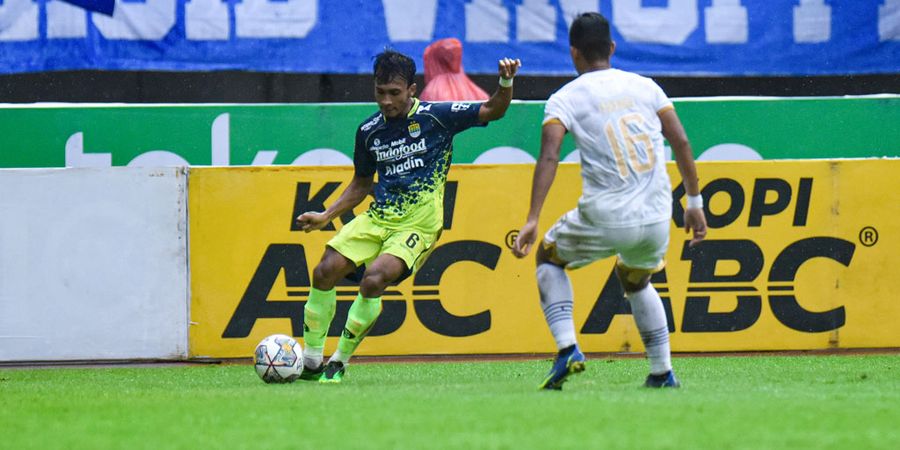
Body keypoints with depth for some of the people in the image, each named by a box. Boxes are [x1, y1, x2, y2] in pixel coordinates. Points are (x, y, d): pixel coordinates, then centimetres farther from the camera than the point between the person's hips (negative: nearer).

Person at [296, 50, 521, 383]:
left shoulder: (436, 116, -5)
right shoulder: (369, 130, 7)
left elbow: (492, 111, -8)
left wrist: (505, 84, -28)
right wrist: (326, 216, 14)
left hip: (417, 225, -5)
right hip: (377, 218, 5)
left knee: (373, 280, -26)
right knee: (325, 271, -12)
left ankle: (340, 362, -10)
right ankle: (310, 362, 2)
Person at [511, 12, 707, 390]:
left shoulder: (565, 99, 0)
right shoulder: (645, 86, 10)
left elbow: (549, 156, -14)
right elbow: (681, 142, 6)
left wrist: (532, 220, -19)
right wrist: (694, 202, 13)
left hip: (605, 219, -4)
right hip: (657, 219, 4)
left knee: (549, 257, 24)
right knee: (635, 281, 33)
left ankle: (567, 349, 6)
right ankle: (662, 373, 24)